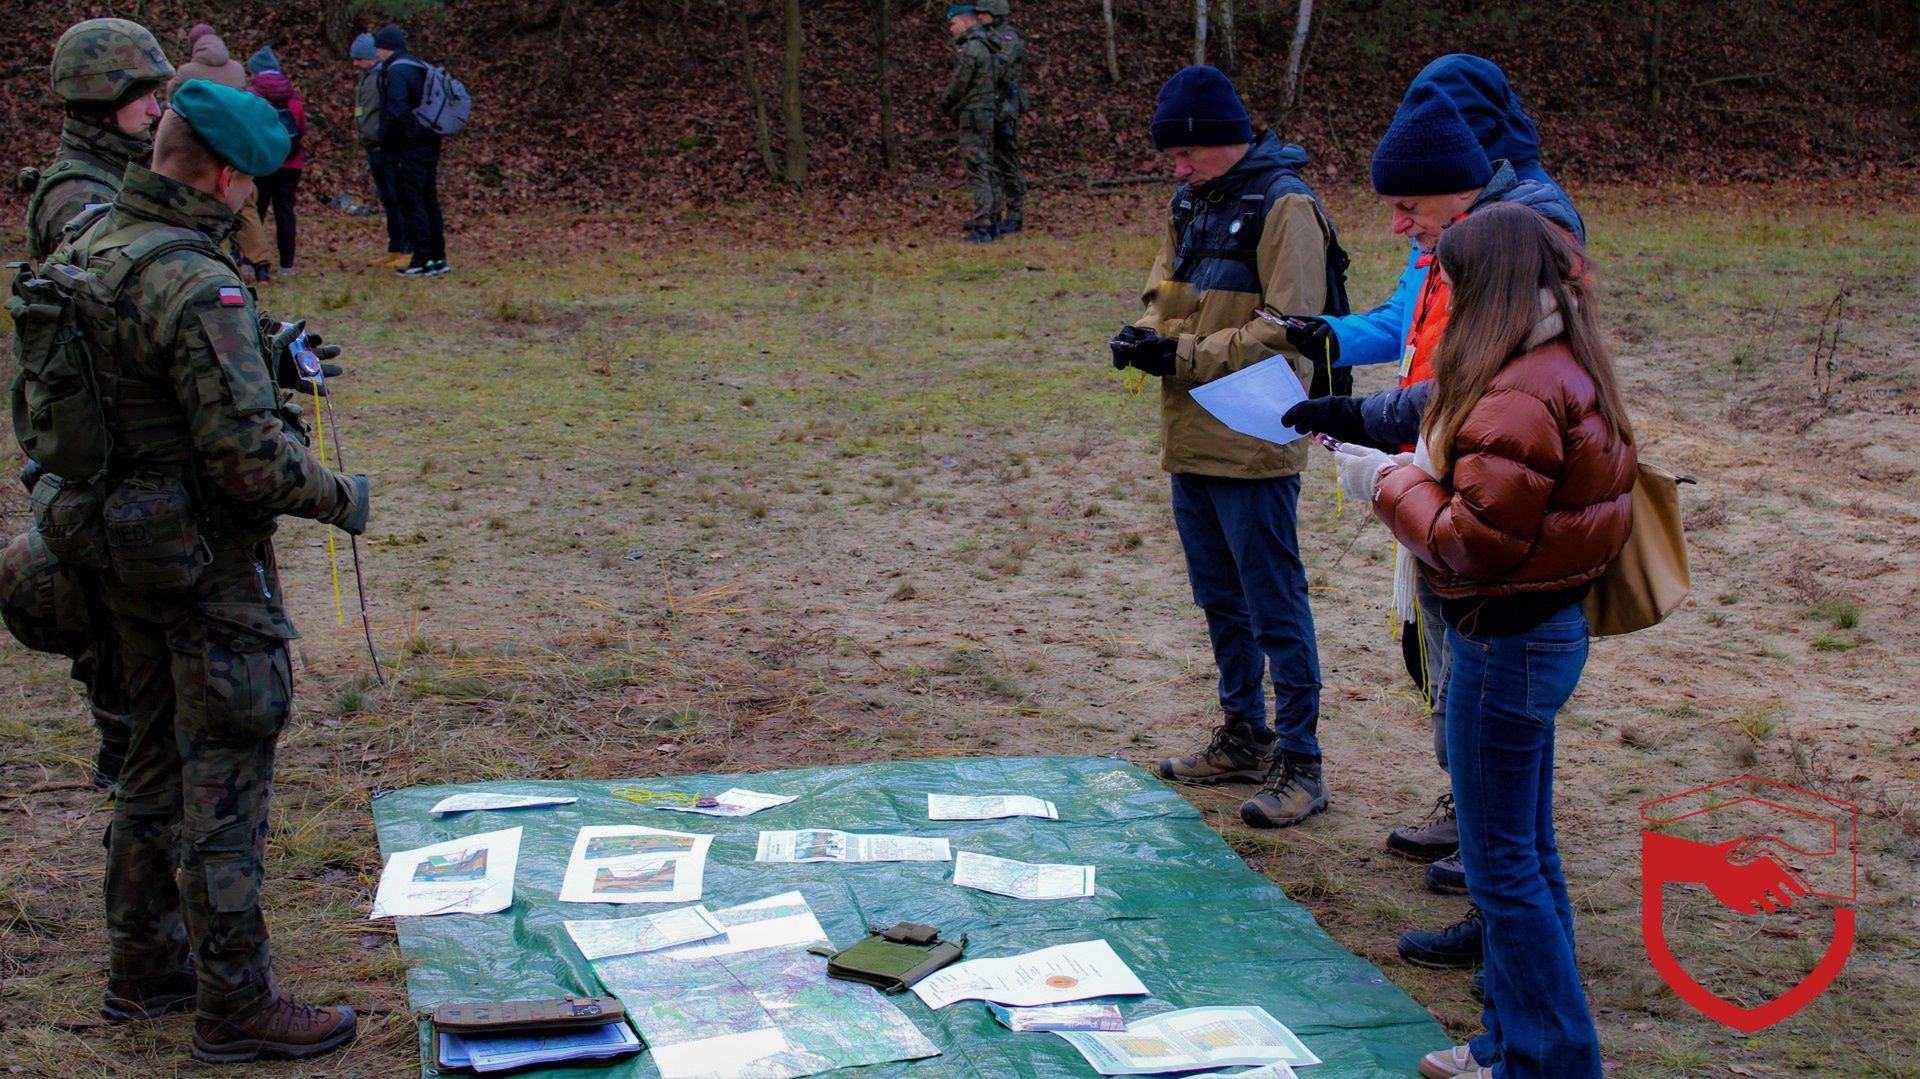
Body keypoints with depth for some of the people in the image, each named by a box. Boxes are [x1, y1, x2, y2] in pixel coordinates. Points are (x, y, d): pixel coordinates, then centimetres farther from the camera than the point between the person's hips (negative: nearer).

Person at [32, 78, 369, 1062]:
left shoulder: (85, 246, 5)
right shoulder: (194, 284, -24)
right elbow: (247, 451, -27)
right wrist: (337, 497, -9)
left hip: (120, 543, 9)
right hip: (204, 558, -9)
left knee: (158, 761, 21)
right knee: (224, 782, 0)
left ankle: (145, 968, 33)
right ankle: (236, 1007, 9)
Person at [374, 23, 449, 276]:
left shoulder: (396, 72, -13)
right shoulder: (422, 69, 15)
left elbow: (397, 112, -23)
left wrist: (385, 141, -11)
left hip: (408, 149, -9)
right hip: (429, 146, 9)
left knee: (411, 203, -5)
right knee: (429, 202, 12)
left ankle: (422, 261, -6)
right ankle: (438, 258, 14)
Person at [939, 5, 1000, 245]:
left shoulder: (970, 49, -14)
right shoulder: (985, 48, 16)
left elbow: (958, 84, -14)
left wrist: (944, 103, 5)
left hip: (973, 117, -10)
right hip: (986, 114, 10)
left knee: (977, 172, -11)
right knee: (988, 171, 11)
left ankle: (982, 227, -15)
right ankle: (992, 223, 15)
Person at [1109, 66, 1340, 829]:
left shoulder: (1283, 207, -14)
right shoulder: (1193, 203, 12)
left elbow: (1286, 333, -19)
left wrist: (1184, 357, -22)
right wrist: (1145, 333, -3)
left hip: (1251, 447, -9)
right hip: (1191, 442, 9)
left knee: (1275, 608, -2)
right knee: (1220, 600, 18)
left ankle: (1299, 766, 5)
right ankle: (1245, 738, 32)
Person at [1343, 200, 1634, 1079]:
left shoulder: (1519, 399, -23)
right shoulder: (1570, 376, 10)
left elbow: (1476, 539, -23)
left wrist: (1388, 483, -10)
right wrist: (1417, 468, 4)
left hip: (1507, 642, -11)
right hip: (1548, 624, 11)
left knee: (1504, 865, 0)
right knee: (1526, 853, 18)